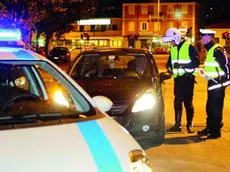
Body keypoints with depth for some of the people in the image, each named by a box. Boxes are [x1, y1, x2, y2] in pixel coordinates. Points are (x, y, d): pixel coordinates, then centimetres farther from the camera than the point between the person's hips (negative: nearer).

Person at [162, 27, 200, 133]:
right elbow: (170, 61, 22)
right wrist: (169, 66, -1)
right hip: (178, 78, 6)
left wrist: (182, 65, -25)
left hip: (188, 78, -6)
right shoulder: (173, 49, 11)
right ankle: (177, 124, 15)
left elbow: (196, 62, -16)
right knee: (177, 102, 8)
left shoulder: (189, 47, -11)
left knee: (188, 102, -1)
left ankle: (189, 125, 10)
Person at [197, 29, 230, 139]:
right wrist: (207, 75, 10)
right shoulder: (210, 50, 13)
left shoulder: (217, 50, -18)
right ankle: (209, 128, 28)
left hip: (218, 84, -10)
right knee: (210, 107, 17)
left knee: (216, 108, -2)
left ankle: (215, 131, 7)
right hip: (212, 83, 10)